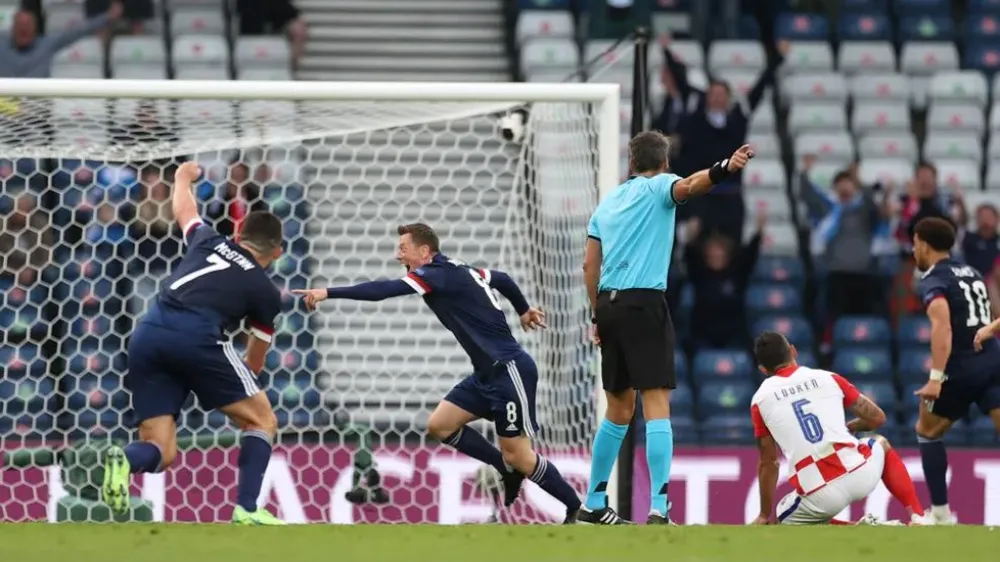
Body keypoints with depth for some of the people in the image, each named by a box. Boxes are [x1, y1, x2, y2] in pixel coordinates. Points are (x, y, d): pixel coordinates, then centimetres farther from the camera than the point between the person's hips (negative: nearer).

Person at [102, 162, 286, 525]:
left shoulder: (209, 242, 27)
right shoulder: (265, 291, 18)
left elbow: (183, 211, 51)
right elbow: (254, 364, 32)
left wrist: (183, 178, 73)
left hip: (147, 336, 5)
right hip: (195, 337, -5)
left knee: (161, 452, 7)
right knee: (261, 420, 14)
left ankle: (124, 462, -27)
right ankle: (247, 510, -3)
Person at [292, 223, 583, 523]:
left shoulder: (438, 274, -15)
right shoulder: (458, 271, 12)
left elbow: (383, 290, -25)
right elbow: (503, 279, 29)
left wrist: (329, 293, -25)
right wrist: (524, 310, 47)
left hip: (509, 370, -10)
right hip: (489, 373, 10)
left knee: (517, 456, -5)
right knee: (439, 425, 5)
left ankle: (578, 508, 7)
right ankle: (509, 470, 14)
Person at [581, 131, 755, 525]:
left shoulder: (607, 202, 19)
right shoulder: (658, 187, 1)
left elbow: (590, 266, 17)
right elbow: (689, 186, -23)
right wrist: (724, 170, -42)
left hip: (609, 304, 7)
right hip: (644, 302, -7)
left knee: (619, 409, 19)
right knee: (656, 403, -11)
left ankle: (594, 503, 25)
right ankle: (658, 508, -22)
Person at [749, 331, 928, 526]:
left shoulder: (760, 400, 8)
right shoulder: (828, 378, 12)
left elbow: (768, 463, 12)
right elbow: (877, 418, 18)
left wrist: (765, 515, 22)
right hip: (859, 475, 3)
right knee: (881, 444, 37)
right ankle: (917, 519, 21)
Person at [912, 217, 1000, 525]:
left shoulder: (933, 280, -5)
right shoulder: (971, 273, 18)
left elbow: (943, 325, -23)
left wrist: (936, 377, -27)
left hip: (962, 369, -5)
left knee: (927, 431, 19)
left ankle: (941, 513, 18)